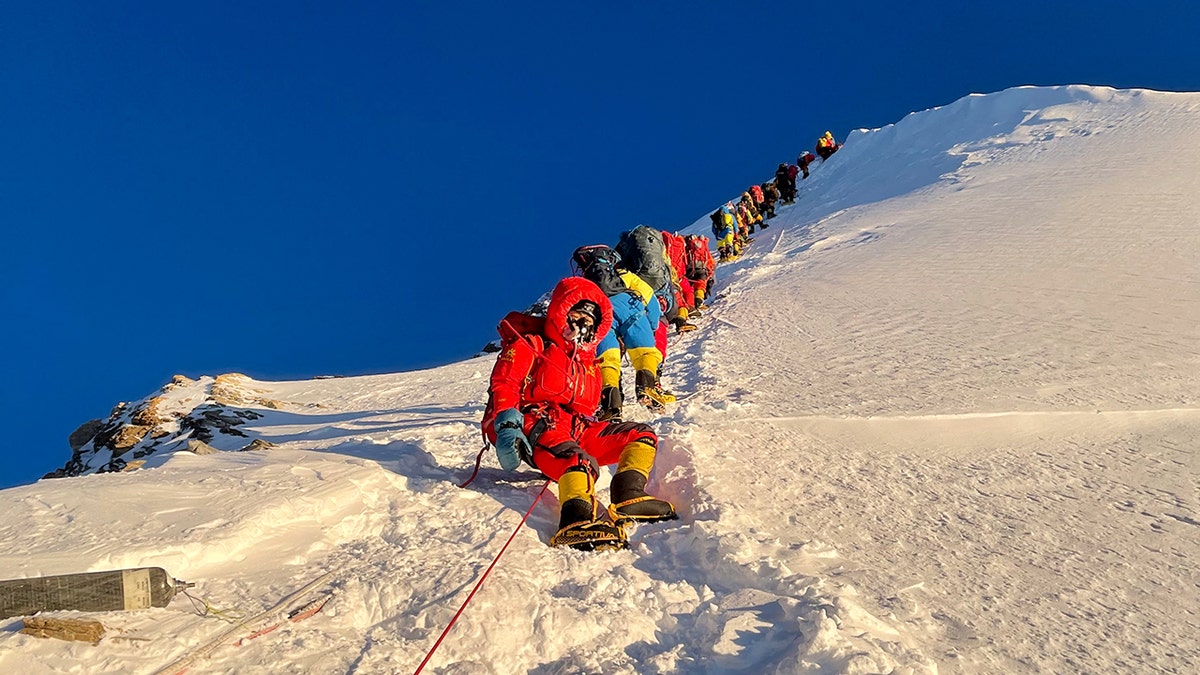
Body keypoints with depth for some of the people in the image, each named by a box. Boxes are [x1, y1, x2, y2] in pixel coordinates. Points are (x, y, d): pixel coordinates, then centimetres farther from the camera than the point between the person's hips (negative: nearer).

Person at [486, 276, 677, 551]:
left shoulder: (589, 366, 30)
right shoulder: (530, 347, 10)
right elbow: (503, 385, -3)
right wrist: (507, 426, -18)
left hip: (577, 428, 7)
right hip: (537, 425, -7)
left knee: (642, 435, -3)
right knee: (578, 461, -38)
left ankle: (628, 496, -25)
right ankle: (578, 518, -66)